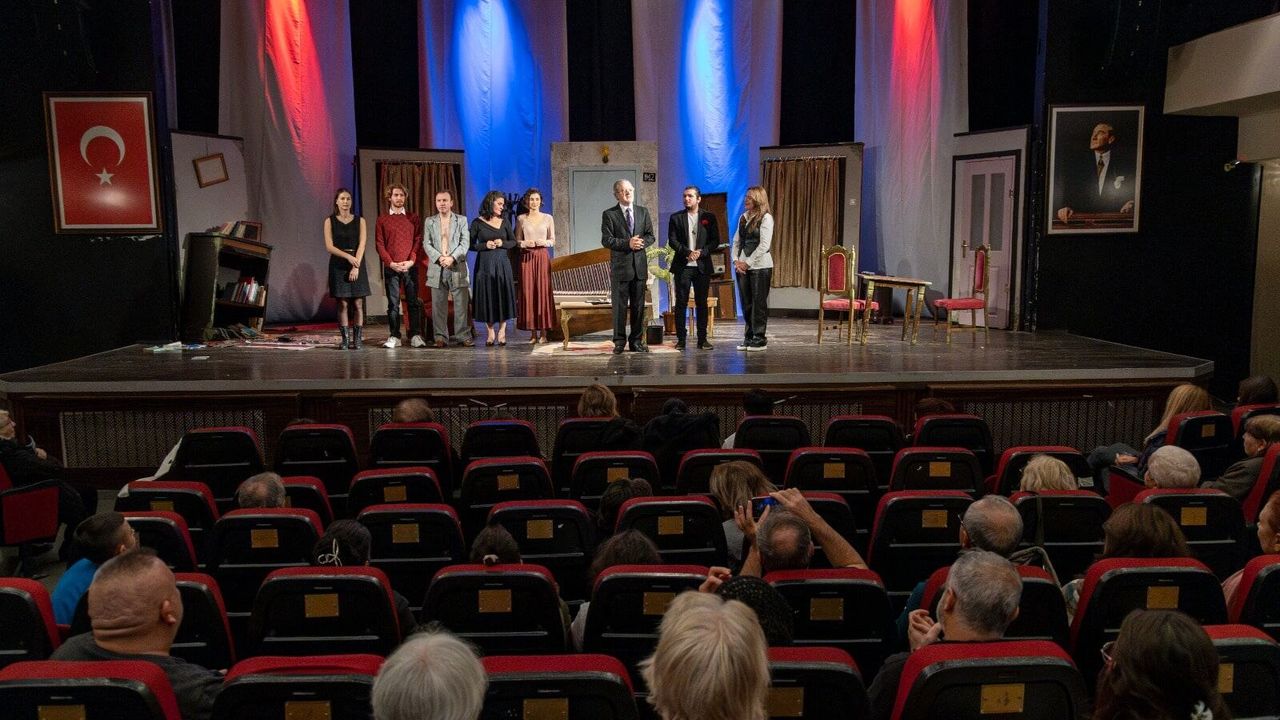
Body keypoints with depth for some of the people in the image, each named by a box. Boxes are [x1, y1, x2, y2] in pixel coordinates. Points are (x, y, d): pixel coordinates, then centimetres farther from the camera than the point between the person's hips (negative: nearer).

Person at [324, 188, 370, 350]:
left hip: (357, 264, 1)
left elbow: (361, 245, -2)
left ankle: (357, 339, 1)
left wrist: (356, 266, -14)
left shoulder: (359, 221, 6)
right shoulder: (330, 221, 5)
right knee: (342, 303, -1)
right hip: (338, 265, 0)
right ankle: (345, 339, 3)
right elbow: (329, 246, -3)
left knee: (358, 304, -3)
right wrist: (348, 256, -16)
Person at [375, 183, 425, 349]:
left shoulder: (413, 218, 9)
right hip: (390, 267, 0)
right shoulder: (382, 220, 8)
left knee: (413, 302, -1)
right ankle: (394, 337, 5)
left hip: (410, 266, 0)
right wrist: (391, 263, -9)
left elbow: (418, 240, 2)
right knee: (393, 303, 1)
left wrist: (411, 261, -11)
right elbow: (379, 244, 3)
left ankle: (415, 336, 3)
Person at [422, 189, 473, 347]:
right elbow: (426, 244, 3)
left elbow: (465, 243, -1)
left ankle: (463, 335, 6)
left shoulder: (461, 220, 7)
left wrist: (452, 258, -15)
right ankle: (440, 337, 7)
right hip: (437, 268, 1)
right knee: (438, 304, 2)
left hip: (457, 267, -1)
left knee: (462, 303, -1)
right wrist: (439, 258, -13)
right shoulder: (429, 221, 11)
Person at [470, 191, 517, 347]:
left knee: (503, 295, -2)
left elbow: (513, 241, 13)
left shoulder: (504, 222, 8)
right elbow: (470, 245, 1)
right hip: (485, 264, -2)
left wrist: (502, 243, -5)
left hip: (502, 263, 2)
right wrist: (485, 245, -13)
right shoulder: (478, 223, 0)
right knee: (487, 297, 0)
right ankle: (490, 332, 9)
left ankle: (502, 331, 5)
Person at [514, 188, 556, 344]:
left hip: (542, 257, -1)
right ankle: (533, 332, 5)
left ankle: (543, 332, 1)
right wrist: (525, 243, -11)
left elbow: (553, 240, 8)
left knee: (543, 291, -4)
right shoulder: (521, 219, 8)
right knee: (528, 292, -2)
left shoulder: (548, 218, 7)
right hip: (526, 258, 1)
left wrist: (544, 242, -12)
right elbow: (517, 240, 9)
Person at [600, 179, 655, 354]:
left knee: (638, 305, 7)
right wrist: (627, 243, -18)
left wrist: (641, 242, -12)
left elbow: (650, 236, 10)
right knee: (620, 305, 0)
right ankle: (619, 341, 8)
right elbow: (606, 240, -8)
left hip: (640, 265, 4)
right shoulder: (609, 214, -1)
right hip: (620, 266, -3)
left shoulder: (643, 211, 11)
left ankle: (636, 341, 15)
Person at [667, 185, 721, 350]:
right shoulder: (676, 218, 6)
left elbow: (715, 241, 2)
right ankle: (681, 339, 4)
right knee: (681, 303, -1)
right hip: (682, 266, 0)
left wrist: (701, 252, -13)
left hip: (702, 266, 0)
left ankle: (702, 339, 9)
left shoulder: (709, 217, 6)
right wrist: (688, 252, -15)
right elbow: (672, 241, -2)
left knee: (701, 303, 4)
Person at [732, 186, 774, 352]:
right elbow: (736, 241, 15)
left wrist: (748, 263, -12)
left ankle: (759, 339, 4)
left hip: (760, 266, -6)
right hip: (742, 267, 6)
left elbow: (764, 245, -13)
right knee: (746, 303, 7)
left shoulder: (766, 218, -6)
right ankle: (749, 337, 15)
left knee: (759, 303, -2)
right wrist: (736, 260, 0)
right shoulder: (743, 217, 14)